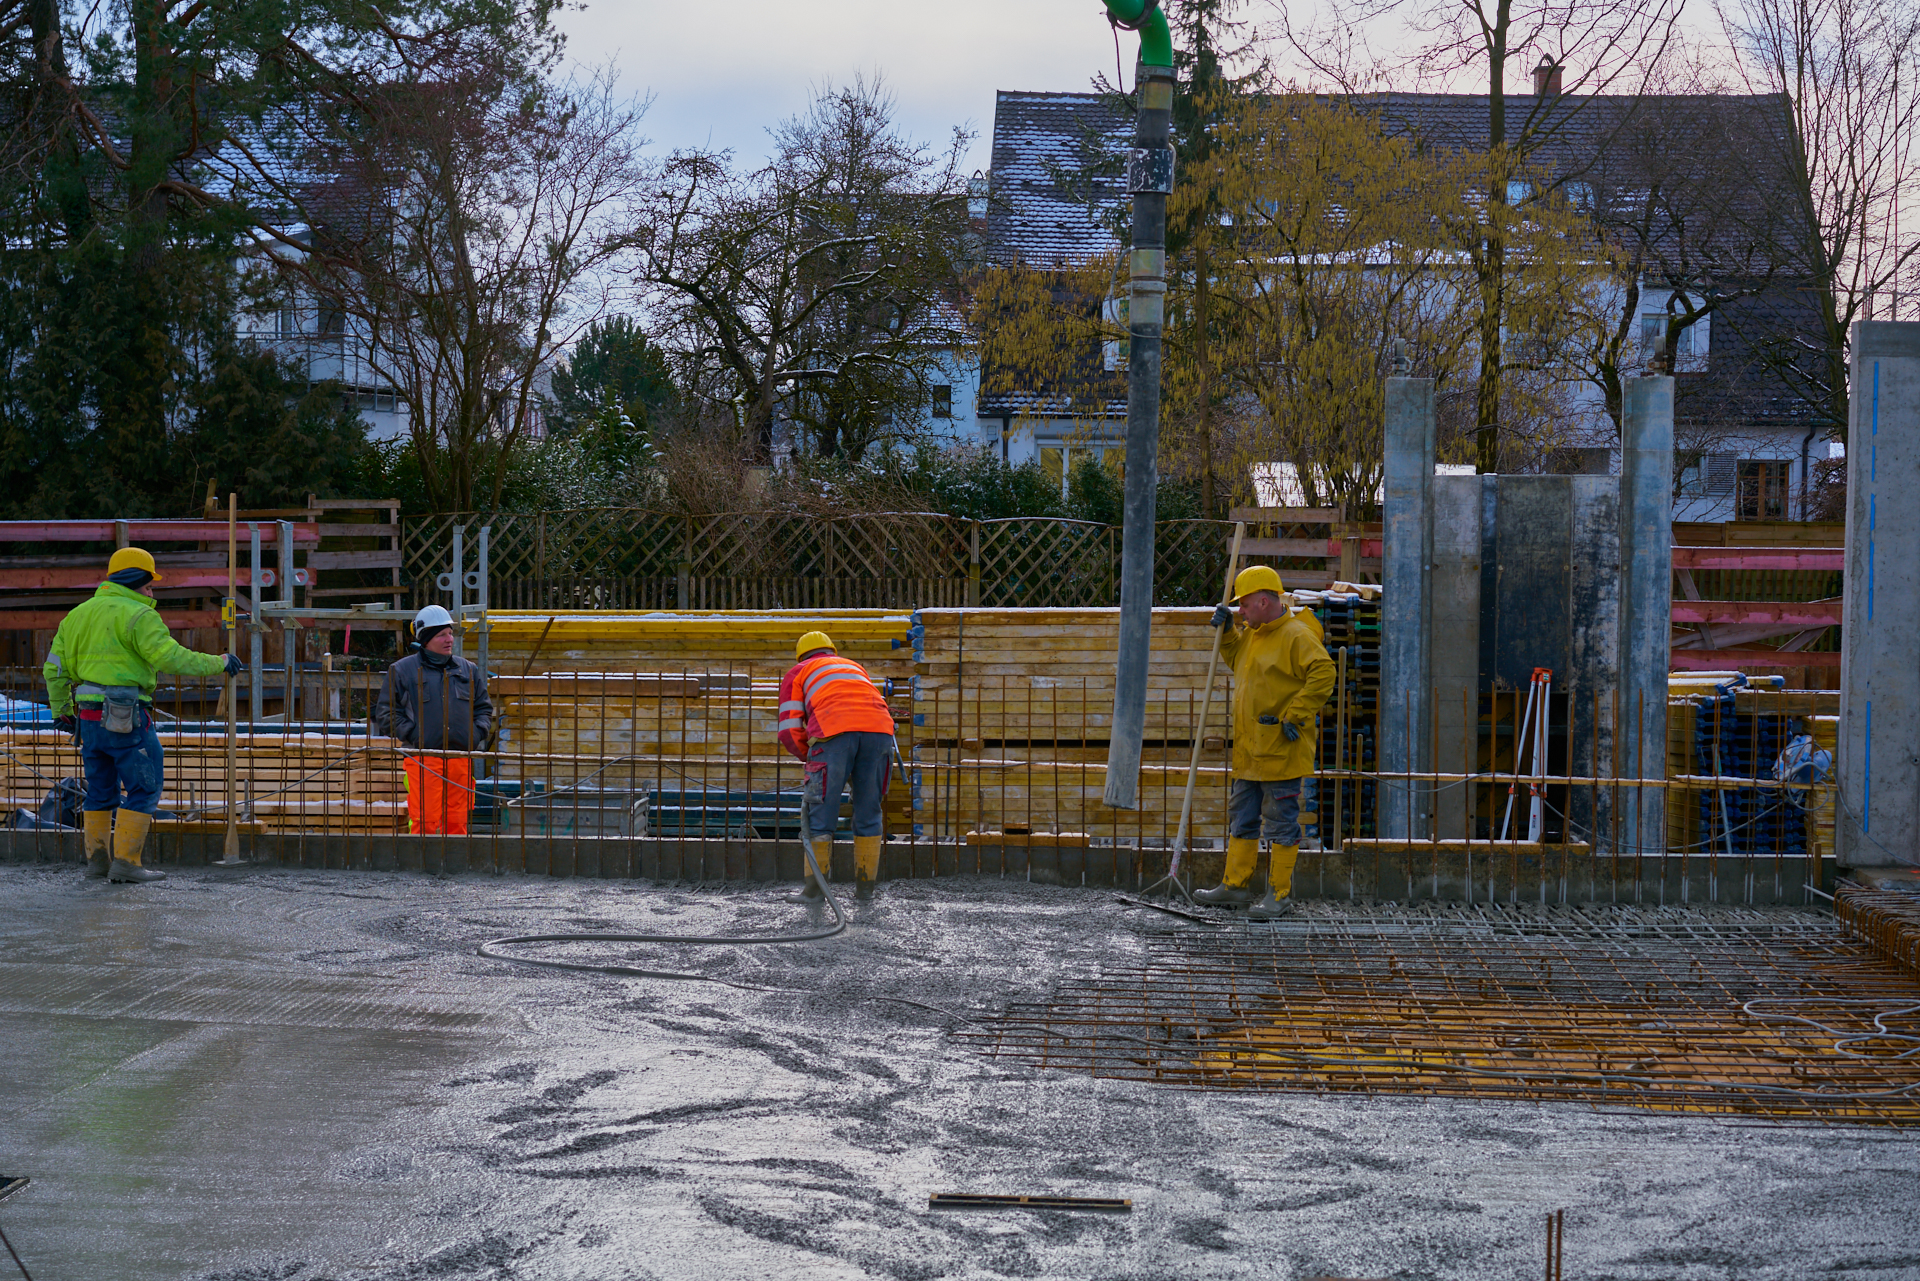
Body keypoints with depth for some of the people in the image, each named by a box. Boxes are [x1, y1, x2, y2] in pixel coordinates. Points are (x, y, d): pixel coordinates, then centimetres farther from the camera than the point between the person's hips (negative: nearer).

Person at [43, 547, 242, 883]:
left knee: (101, 789, 18)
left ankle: (97, 858, 20)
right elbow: (171, 658, -19)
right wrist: (217, 664, -9)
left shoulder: (78, 614, 17)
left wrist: (61, 712, 30)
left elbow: (55, 669, 20)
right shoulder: (137, 615, -9)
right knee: (144, 786, -1)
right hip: (127, 718, -8)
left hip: (89, 715, 8)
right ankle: (125, 862, -5)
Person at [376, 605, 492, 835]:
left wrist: (477, 733, 4)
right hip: (423, 760, -4)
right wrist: (411, 734, -9)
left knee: (457, 821, 5)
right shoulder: (402, 670, 4)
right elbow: (385, 712, 2)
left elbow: (484, 708, 23)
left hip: (461, 761, 4)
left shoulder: (469, 670, 16)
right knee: (425, 822, -10)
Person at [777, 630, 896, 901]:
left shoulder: (797, 673, 27)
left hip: (835, 732, -3)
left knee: (821, 812, 7)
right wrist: (855, 771, 41)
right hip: (880, 729, 3)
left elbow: (790, 732, 14)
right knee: (868, 812, 14)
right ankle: (865, 886, 17)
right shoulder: (856, 667, 39)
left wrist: (811, 757, 30)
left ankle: (816, 887, 10)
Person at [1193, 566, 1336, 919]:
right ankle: (1235, 885, 25)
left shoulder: (1296, 636, -15)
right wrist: (1226, 630, 17)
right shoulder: (1251, 635, 15)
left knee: (1281, 823, -3)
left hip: (1282, 751, -10)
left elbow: (1323, 674, -24)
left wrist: (1295, 716, -22)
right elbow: (1236, 658, 34)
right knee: (1242, 819, 16)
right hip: (1249, 750, 10)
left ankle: (1280, 895, 3)